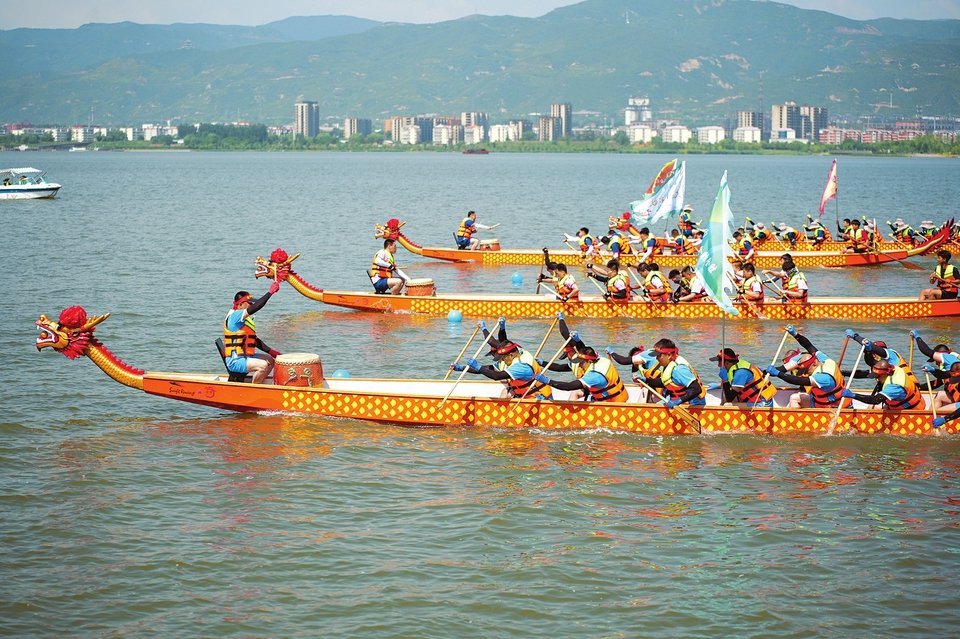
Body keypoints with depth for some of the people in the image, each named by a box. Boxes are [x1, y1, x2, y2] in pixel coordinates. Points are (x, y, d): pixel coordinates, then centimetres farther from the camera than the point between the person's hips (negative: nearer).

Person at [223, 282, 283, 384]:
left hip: (244, 357, 11)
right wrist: (270, 292, -26)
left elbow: (254, 340, 20)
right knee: (263, 365, -27)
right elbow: (255, 308, -30)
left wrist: (270, 351, 10)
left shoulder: (245, 319, 17)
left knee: (270, 360, 17)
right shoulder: (234, 315, -15)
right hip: (235, 361, -11)